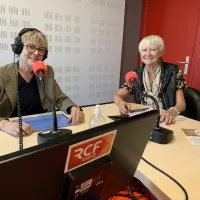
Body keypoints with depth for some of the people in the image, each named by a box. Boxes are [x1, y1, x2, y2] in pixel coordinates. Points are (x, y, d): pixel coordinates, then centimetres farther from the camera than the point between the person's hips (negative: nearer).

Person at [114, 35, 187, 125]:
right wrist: (121, 103, -24)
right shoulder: (137, 73, 2)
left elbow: (181, 104, -8)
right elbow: (117, 96, 0)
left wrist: (171, 112, -32)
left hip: (165, 120, -2)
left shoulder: (173, 71, -5)